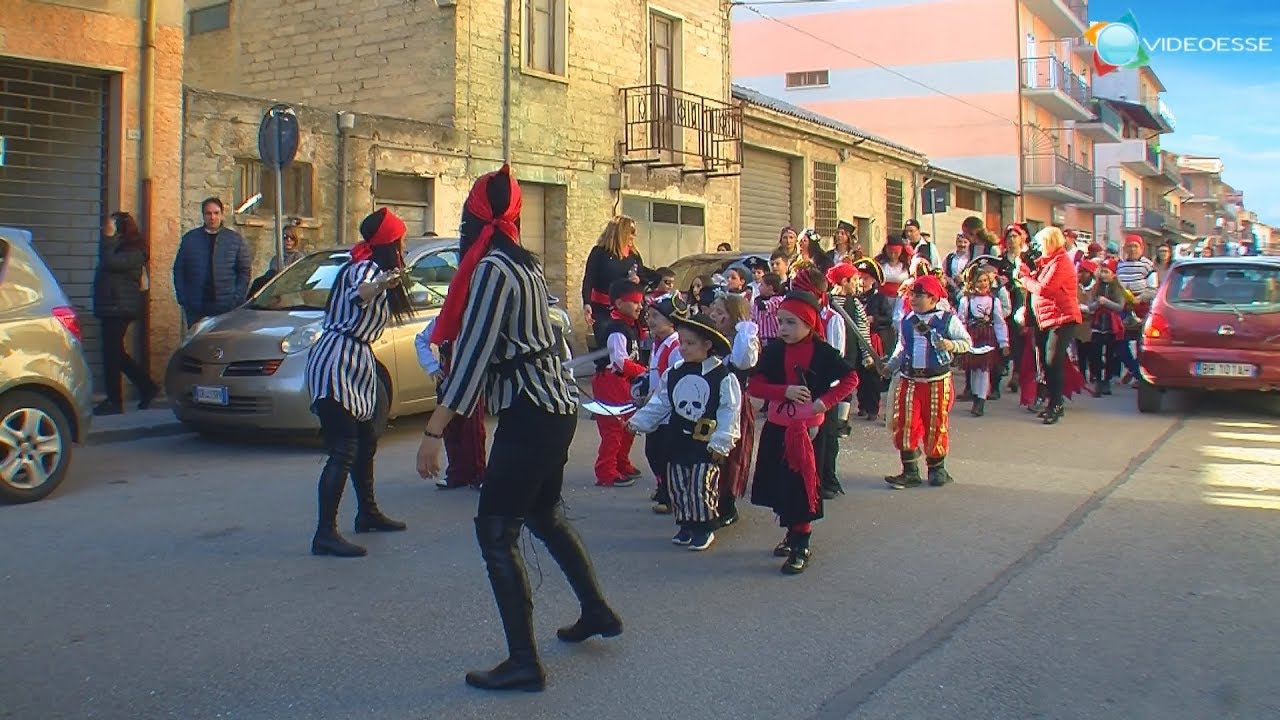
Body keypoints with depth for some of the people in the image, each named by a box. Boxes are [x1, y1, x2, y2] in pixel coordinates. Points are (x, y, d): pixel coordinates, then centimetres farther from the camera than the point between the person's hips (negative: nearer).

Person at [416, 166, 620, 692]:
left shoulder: (492, 270, -15)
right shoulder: (527, 264, 11)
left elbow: (471, 357, -21)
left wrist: (433, 433, -20)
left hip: (530, 417, -9)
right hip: (556, 409, 9)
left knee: (495, 533, -4)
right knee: (544, 515, 24)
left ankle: (524, 663, -1)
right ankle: (597, 612, 37)